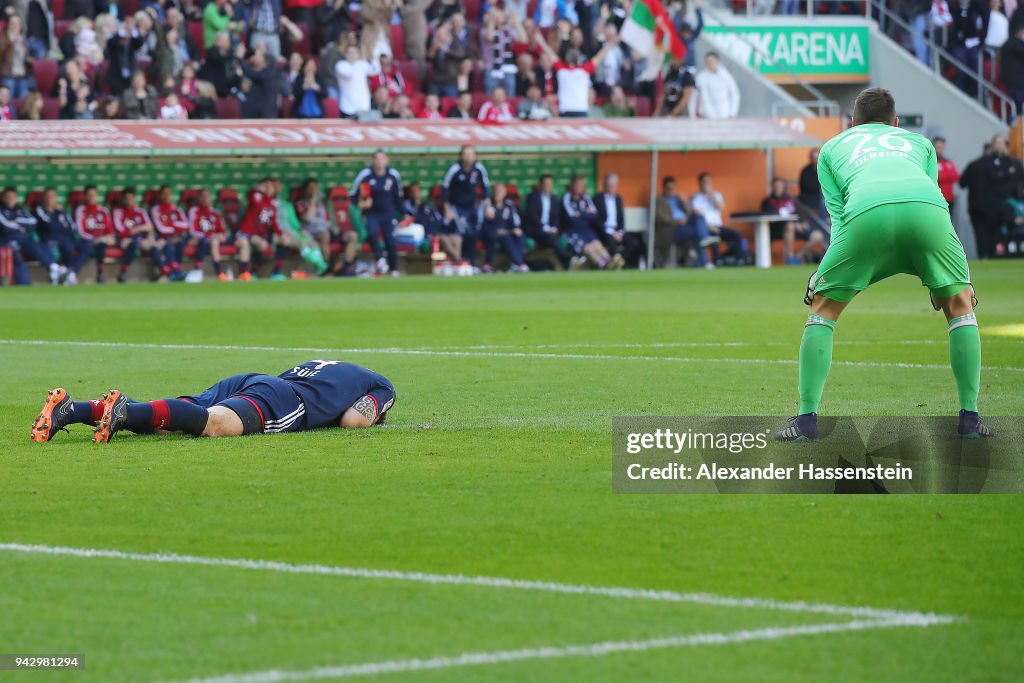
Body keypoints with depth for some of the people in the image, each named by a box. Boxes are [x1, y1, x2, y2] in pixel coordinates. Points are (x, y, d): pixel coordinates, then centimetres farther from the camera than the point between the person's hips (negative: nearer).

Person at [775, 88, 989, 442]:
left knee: (822, 308, 16)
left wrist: (823, 275, 22)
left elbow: (837, 214, 25)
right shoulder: (920, 143, 41)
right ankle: (970, 418, 16)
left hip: (867, 212, -1)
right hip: (928, 207, 1)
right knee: (960, 304, 22)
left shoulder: (833, 147, 37)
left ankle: (807, 418, 7)